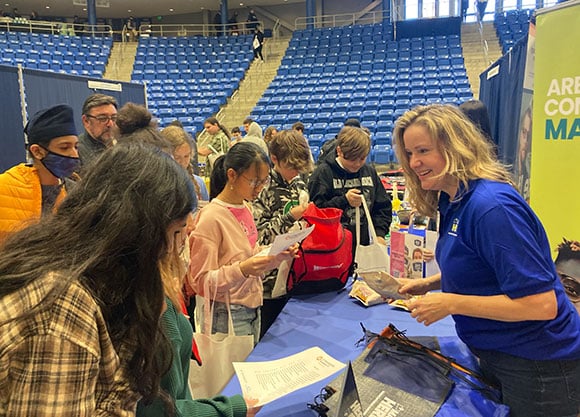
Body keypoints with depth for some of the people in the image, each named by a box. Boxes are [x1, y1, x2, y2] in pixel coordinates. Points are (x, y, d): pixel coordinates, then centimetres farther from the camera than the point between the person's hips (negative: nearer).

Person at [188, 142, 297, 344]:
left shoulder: (245, 209, 4)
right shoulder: (211, 217, -18)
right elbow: (200, 281, -18)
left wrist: (277, 254, -2)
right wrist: (242, 270, -31)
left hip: (252, 308, 7)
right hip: (227, 316, -7)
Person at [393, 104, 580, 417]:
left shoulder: (491, 206, -28)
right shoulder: (453, 202, 0)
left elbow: (541, 303, -28)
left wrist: (450, 303, -25)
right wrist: (428, 283, 1)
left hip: (539, 365, -8)